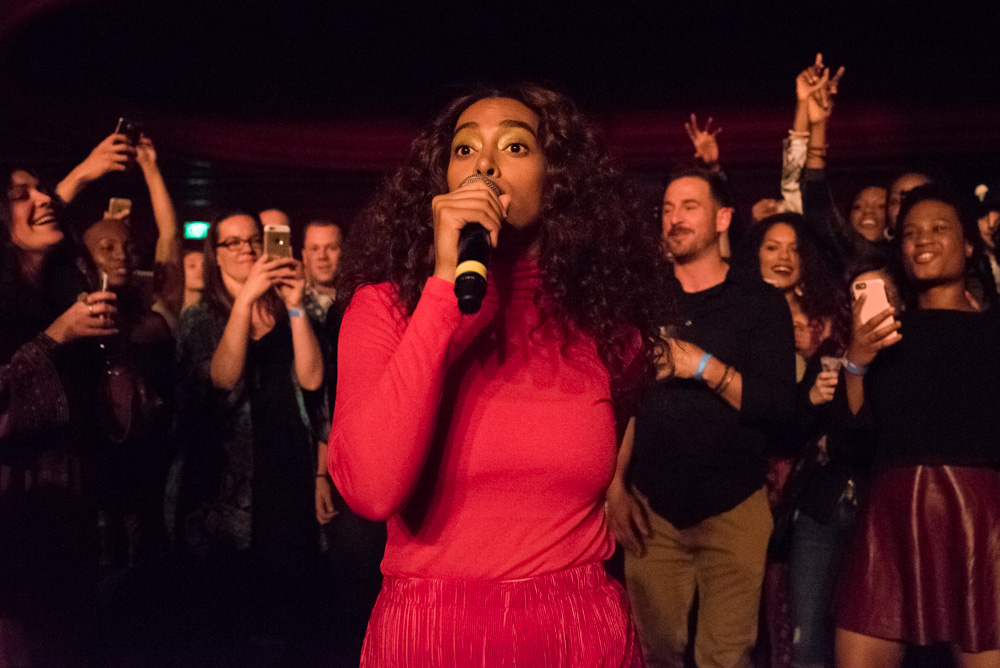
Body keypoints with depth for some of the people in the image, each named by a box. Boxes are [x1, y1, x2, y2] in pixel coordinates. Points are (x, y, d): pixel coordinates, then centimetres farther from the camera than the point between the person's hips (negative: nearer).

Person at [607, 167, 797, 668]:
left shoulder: (760, 302, 2)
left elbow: (780, 404, -6)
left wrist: (704, 366, -17)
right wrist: (615, 485, -2)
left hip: (733, 506, -1)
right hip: (652, 505, 2)